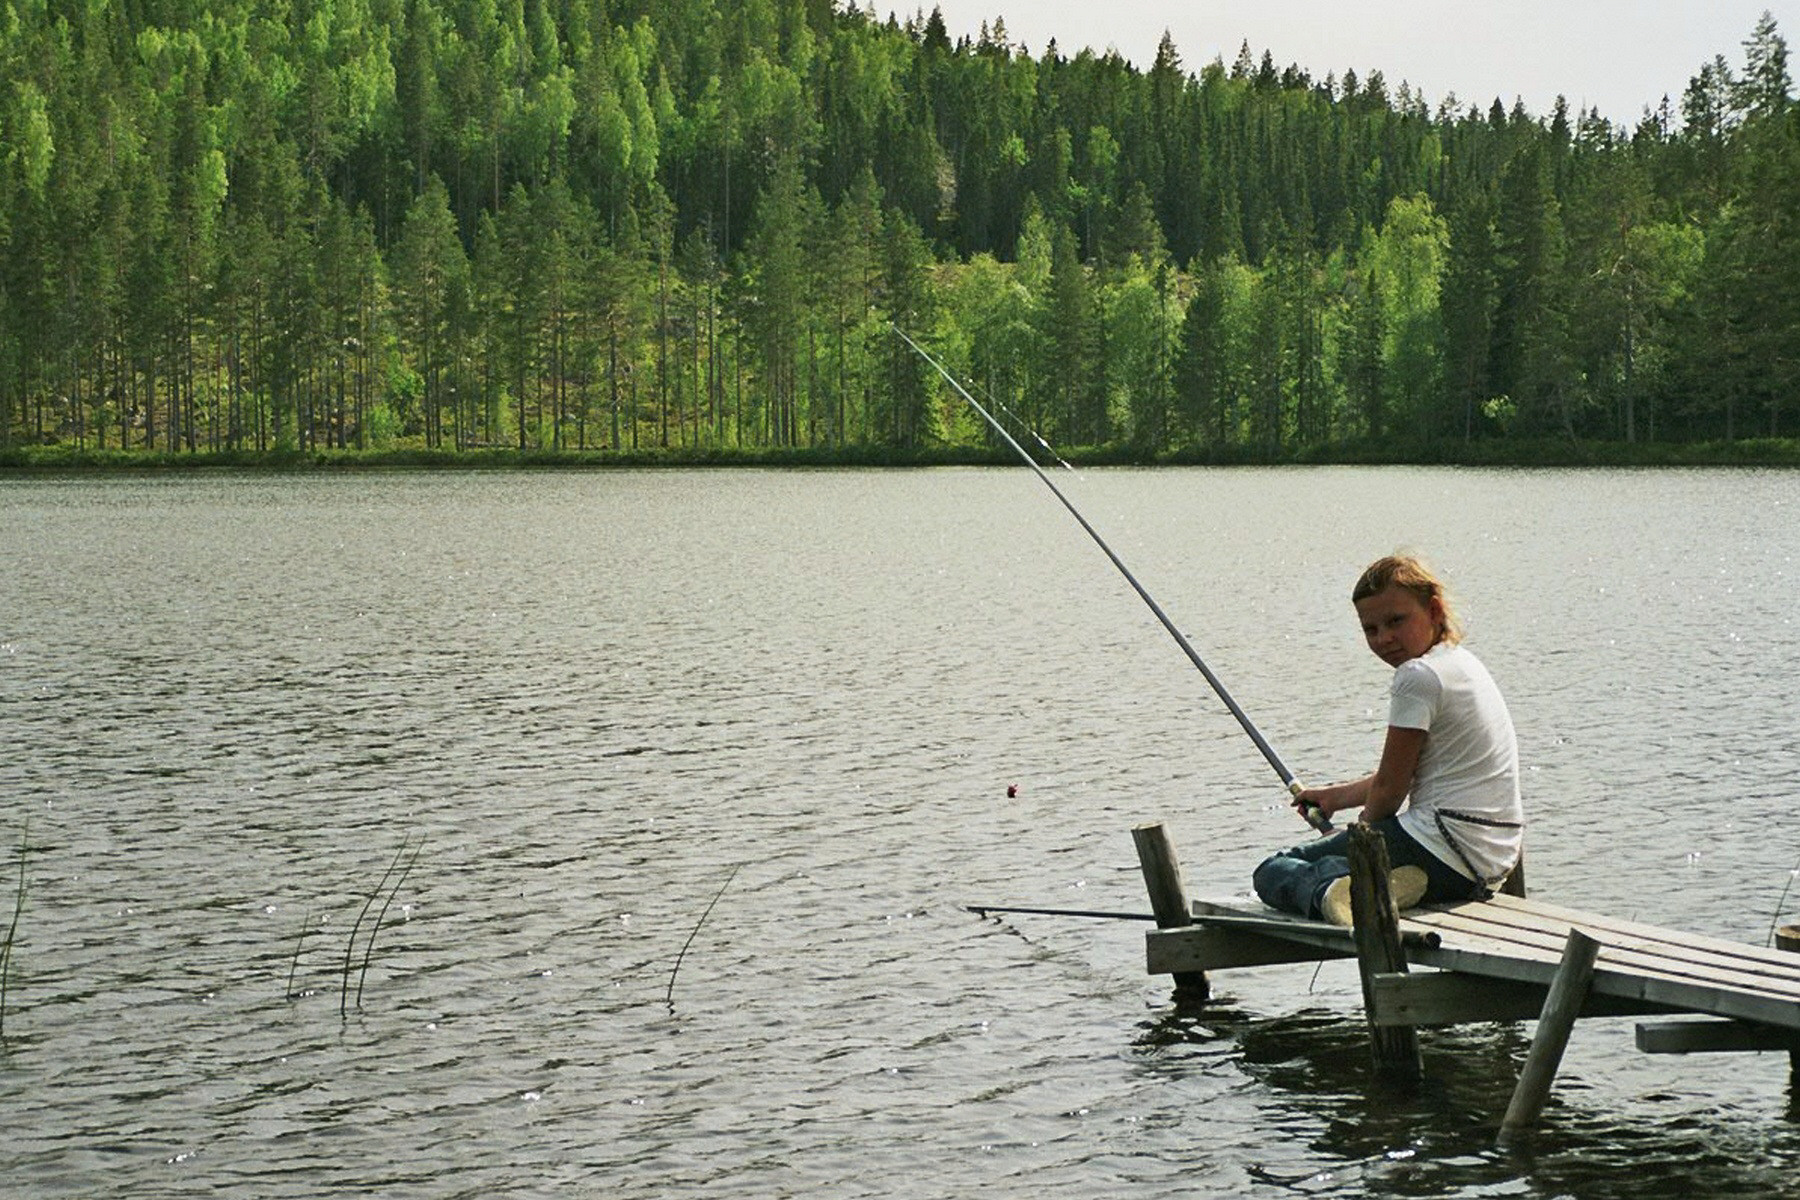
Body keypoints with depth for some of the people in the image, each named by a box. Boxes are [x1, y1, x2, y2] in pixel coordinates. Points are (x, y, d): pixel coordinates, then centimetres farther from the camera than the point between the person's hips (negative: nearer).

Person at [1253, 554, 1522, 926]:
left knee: (1272, 870, 0)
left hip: (1444, 858, -10)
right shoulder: (1461, 663, 16)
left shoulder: (1418, 675, -14)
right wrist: (1337, 797, 34)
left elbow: (1389, 790, -9)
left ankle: (1333, 889, -32)